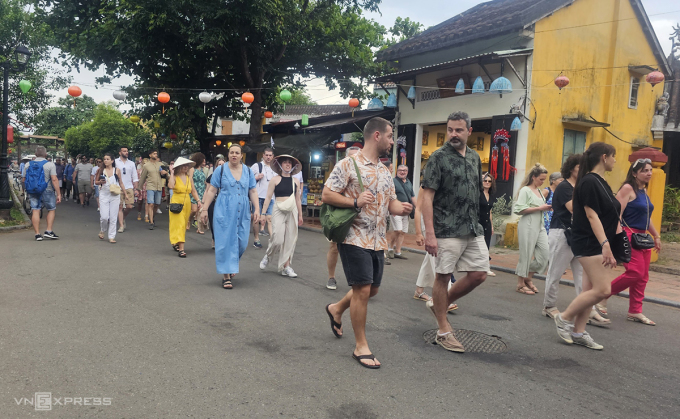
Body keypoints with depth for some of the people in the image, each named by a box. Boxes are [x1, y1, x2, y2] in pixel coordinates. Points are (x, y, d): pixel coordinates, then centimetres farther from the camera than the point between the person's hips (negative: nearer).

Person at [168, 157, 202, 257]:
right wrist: (172, 173, -18)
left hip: (186, 203, 5)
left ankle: (175, 243, 33)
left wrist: (198, 201, 0)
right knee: (179, 225, -10)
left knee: (183, 225, 13)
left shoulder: (189, 178, 10)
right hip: (176, 203, -5)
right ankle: (181, 249, -13)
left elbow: (193, 191, 13)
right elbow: (171, 186, -26)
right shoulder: (174, 177, -5)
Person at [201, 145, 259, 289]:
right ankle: (226, 275, 6)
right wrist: (204, 209, -1)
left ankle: (230, 266, 30)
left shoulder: (248, 171, 8)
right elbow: (212, 191, 2)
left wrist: (257, 209, 0)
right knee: (225, 242, -1)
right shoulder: (221, 170, 2)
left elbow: (253, 192, 9)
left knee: (242, 242, 3)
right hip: (224, 212, -2)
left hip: (243, 213, 3)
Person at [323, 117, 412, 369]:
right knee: (362, 290, -6)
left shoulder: (385, 171, 15)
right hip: (355, 238, -8)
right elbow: (326, 195, -11)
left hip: (377, 241, 8)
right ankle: (360, 346, 9)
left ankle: (337, 309, 42)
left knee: (371, 290, 15)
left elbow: (391, 203, 17)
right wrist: (355, 202, -24)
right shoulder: (348, 164, -9)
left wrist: (403, 209, -6)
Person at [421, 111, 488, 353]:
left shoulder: (475, 158, 13)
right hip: (447, 230, -6)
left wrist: (480, 222, 15)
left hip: (474, 229, 7)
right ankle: (444, 331, 15)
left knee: (479, 274, 7)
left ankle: (440, 304, 27)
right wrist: (429, 233, -19)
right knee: (443, 277, 1)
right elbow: (427, 197, -12)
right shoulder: (438, 157, -7)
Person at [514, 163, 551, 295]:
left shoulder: (539, 191, 18)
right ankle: (520, 284, 10)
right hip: (528, 226, -8)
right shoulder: (525, 190, -6)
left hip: (540, 226, 8)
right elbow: (520, 210, -15)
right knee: (526, 255, -2)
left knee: (545, 253, 2)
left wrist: (547, 208, 5)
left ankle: (528, 278, 19)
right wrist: (540, 208, -16)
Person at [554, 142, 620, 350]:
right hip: (588, 244, -10)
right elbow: (592, 215, -20)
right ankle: (564, 318, 2)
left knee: (590, 290, 9)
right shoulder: (589, 182, -14)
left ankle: (578, 332, 15)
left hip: (598, 245, 10)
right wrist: (604, 244, -26)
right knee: (603, 289, -11)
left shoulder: (600, 182, 16)